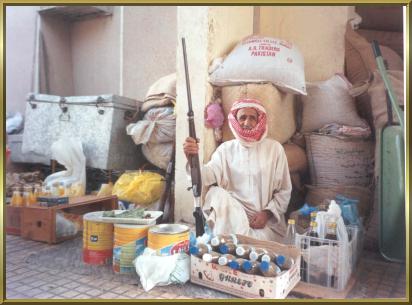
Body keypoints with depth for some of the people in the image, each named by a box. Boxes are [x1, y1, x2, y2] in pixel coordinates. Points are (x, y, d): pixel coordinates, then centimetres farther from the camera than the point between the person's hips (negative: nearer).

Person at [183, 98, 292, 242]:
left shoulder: (274, 148, 1)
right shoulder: (226, 148, 3)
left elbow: (284, 191, 3)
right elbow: (209, 174, -15)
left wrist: (267, 213, -11)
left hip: (267, 221, -1)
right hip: (233, 214, 2)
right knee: (216, 193, -26)